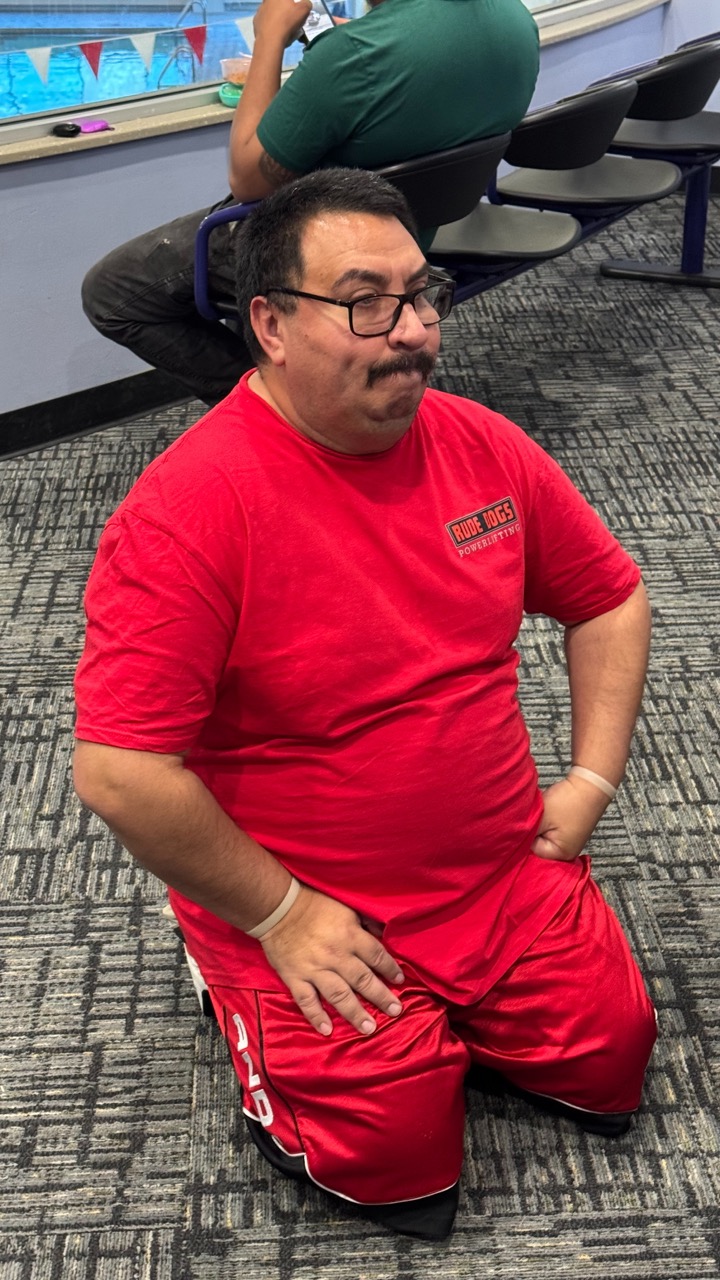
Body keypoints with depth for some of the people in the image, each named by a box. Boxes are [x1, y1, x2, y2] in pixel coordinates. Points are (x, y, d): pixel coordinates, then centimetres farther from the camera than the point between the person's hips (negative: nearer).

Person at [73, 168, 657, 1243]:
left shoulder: (482, 446, -4)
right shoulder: (189, 508, -25)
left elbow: (609, 599, 10)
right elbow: (120, 776, -26)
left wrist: (589, 781, 1)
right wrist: (278, 916, -17)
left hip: (509, 868, 6)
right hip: (305, 906, -5)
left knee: (610, 1060, 4)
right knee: (402, 1154, -5)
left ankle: (452, 1012, 30)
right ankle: (246, 990, 20)